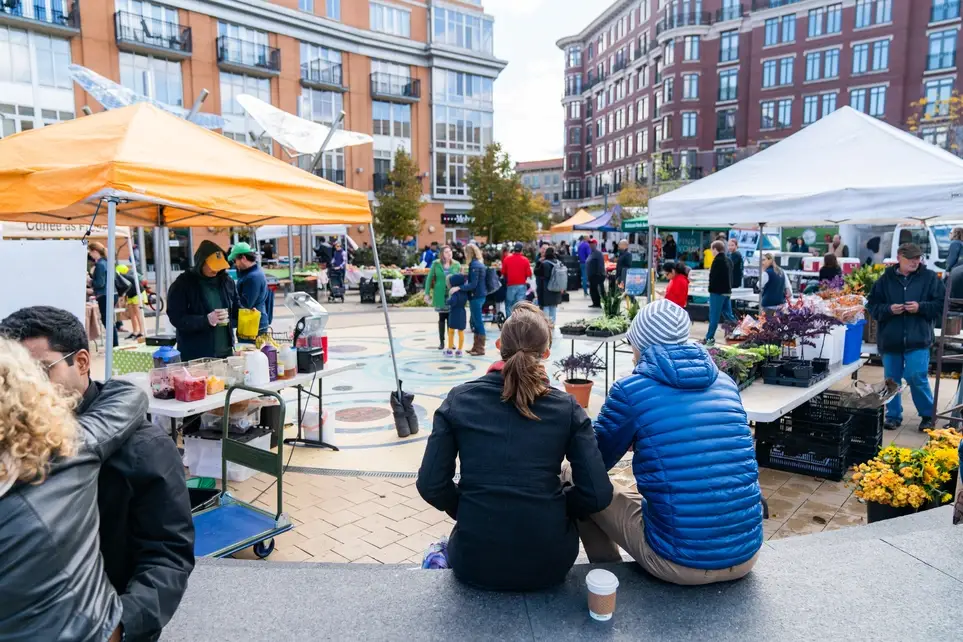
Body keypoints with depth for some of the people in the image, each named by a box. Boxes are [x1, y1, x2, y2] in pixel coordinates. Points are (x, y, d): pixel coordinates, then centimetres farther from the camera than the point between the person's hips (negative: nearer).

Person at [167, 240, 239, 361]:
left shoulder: (227, 281, 8)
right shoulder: (182, 284, -8)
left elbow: (236, 309, 20)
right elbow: (176, 318, -15)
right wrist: (207, 320, -27)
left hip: (225, 352, 5)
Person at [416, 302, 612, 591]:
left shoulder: (459, 399, -6)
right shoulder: (567, 407, -6)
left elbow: (431, 485, -6)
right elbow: (598, 494, -9)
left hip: (476, 562, 1)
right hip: (547, 563, 0)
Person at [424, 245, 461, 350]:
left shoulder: (456, 265, 2)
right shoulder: (436, 264, -1)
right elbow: (429, 278, 2)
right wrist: (427, 293, -2)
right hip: (440, 295, -1)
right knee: (442, 318, 6)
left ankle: (451, 341, 16)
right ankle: (441, 341, 14)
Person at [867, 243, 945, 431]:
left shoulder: (930, 277, 1)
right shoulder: (886, 279, 3)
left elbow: (941, 304, 1)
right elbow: (872, 305, 5)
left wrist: (921, 307, -15)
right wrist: (888, 309, -13)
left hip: (918, 339, -2)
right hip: (890, 339, 2)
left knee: (916, 378, -7)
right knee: (891, 380, 9)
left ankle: (928, 415, 15)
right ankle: (893, 416, 23)